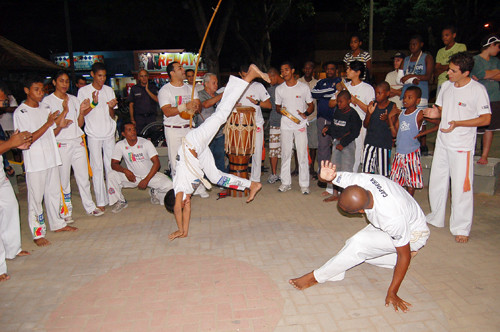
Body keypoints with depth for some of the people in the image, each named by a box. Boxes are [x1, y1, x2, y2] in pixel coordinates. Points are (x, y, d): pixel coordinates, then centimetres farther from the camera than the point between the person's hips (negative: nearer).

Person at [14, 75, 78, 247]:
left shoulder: (45, 108, 11)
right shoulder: (20, 112, -8)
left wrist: (60, 126, -7)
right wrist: (48, 124, -22)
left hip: (51, 157, 6)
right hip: (34, 162, -6)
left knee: (54, 192, 15)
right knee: (36, 197, 0)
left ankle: (57, 223, 29)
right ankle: (38, 233, 9)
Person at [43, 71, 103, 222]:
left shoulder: (74, 100, 14)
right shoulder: (48, 101, 1)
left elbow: (80, 124, 12)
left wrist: (81, 111, -6)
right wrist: (64, 111, -18)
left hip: (78, 142, 4)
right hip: (61, 144, -4)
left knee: (83, 176, 6)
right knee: (64, 179, 1)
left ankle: (90, 206, 17)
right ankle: (66, 212, 13)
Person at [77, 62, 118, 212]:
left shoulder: (109, 90, 9)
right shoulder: (83, 91, 0)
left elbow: (112, 116, 8)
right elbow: (81, 113, -3)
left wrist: (111, 107, -14)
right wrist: (93, 103, -18)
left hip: (109, 133, 3)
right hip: (94, 135, -3)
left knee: (111, 166, 5)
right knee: (97, 167, -2)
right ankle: (101, 201, 4)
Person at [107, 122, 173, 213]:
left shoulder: (146, 143, -14)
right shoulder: (120, 145, -8)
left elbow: (156, 163, -17)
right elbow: (114, 164, -10)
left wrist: (146, 180, -24)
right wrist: (125, 171, -31)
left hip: (150, 175, -1)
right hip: (132, 176, 2)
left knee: (169, 185, -25)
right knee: (112, 175, -22)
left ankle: (155, 192, 11)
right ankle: (121, 201, -1)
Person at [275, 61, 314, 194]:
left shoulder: (304, 87, 1)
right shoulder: (279, 89, 7)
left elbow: (311, 105, 6)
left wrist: (305, 114, -14)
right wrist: (280, 110, -7)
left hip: (300, 125, -2)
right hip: (285, 125, 2)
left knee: (302, 155, -3)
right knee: (285, 154, 6)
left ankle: (304, 184, 7)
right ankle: (286, 182, 17)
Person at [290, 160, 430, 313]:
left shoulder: (393, 219, -42)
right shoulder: (361, 180, -29)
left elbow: (404, 256, -29)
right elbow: (337, 176, -15)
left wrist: (392, 293, -24)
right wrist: (328, 176, -41)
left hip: (413, 234, -7)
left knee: (359, 244, -27)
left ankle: (316, 277, -12)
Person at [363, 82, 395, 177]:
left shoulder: (392, 106, -2)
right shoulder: (372, 105, 5)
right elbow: (365, 125, 6)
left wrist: (387, 119, -21)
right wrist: (369, 113, -11)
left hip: (384, 142, -2)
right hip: (370, 141, 2)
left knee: (383, 173, 3)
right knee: (366, 170, 0)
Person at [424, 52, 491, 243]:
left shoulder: (478, 90, -12)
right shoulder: (446, 86, 5)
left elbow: (486, 119, -12)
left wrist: (458, 123, -23)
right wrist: (435, 113, -7)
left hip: (462, 146, -6)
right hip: (442, 142, 6)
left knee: (461, 187, -2)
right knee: (436, 182, 14)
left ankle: (461, 228, 13)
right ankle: (436, 218, 32)